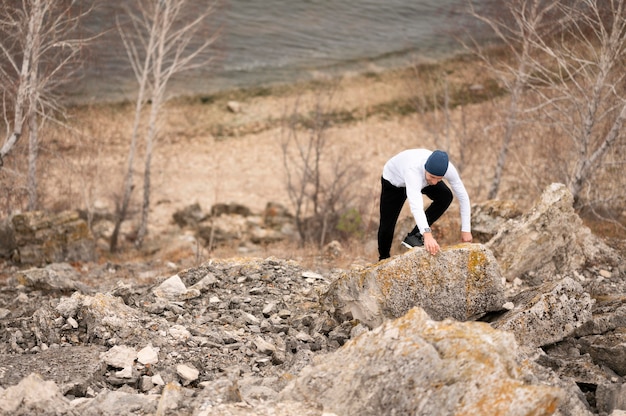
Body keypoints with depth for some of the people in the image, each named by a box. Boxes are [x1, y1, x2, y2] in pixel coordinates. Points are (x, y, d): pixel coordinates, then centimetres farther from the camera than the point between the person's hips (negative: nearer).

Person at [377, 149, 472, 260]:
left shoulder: (449, 169, -36)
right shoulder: (413, 170, -50)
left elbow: (463, 197, -25)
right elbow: (415, 204, -62)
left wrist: (466, 230, -27)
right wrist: (427, 235, -74)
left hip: (422, 177, 3)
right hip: (394, 179, -3)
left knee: (445, 196, -24)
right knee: (387, 225, -1)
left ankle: (415, 236, -14)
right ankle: (384, 259, 28)